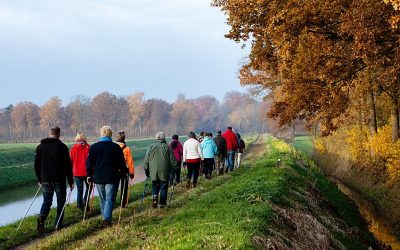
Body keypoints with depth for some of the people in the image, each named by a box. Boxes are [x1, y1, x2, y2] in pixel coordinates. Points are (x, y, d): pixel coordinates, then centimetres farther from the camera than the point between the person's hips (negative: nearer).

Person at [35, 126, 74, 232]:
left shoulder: (40, 147, 5)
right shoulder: (62, 147, -9)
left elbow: (36, 165, 9)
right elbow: (68, 166, -8)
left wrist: (39, 179, 19)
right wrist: (70, 181, -2)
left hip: (46, 180, 3)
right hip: (59, 180, -3)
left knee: (47, 200, 12)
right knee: (60, 201, 8)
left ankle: (41, 217, -15)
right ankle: (58, 225, 7)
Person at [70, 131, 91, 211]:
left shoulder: (73, 148, -2)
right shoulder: (88, 147, -8)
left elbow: (71, 160, 5)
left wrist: (71, 171, 17)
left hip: (77, 172, 2)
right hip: (86, 171, -2)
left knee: (79, 189, 10)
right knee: (88, 187, 16)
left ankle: (80, 205, 10)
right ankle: (85, 202, 1)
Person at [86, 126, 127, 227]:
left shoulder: (94, 147, 2)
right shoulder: (116, 147, -3)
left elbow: (89, 163, 5)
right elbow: (122, 163, 0)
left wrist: (90, 175, 14)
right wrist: (123, 173, 13)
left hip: (98, 178, 2)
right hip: (112, 178, -2)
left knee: (102, 200, 14)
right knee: (110, 199, -3)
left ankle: (105, 219, 19)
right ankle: (107, 218, -19)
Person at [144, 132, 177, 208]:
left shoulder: (151, 147, 3)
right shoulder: (167, 147, -2)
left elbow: (146, 159, 6)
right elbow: (173, 160, -1)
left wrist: (146, 169, 14)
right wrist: (174, 168, 10)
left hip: (154, 171, 2)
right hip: (164, 172, -2)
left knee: (155, 185, 15)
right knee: (163, 187, 6)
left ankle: (155, 196, -11)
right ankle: (162, 203, 6)